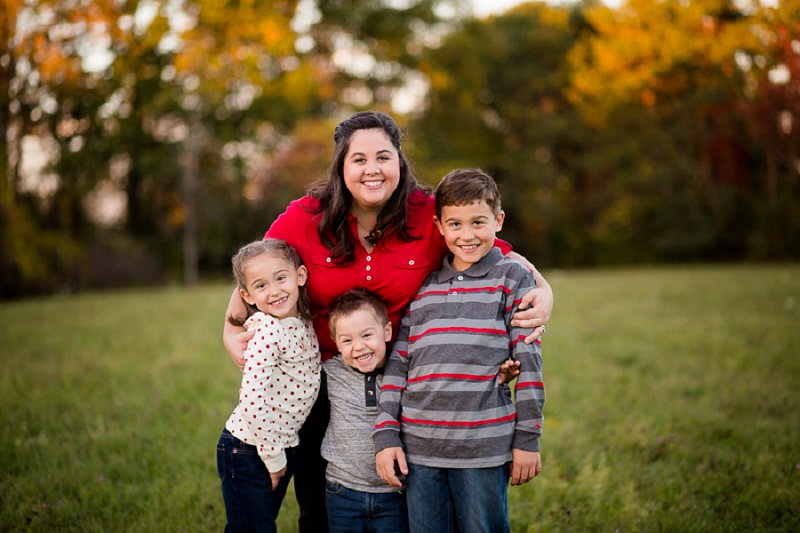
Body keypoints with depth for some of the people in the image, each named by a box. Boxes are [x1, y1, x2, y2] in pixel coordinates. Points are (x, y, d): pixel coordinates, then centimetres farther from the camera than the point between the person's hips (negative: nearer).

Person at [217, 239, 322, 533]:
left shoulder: (303, 324, 1)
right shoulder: (267, 330, -21)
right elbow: (253, 402, -25)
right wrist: (273, 459, -15)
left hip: (280, 447, 7)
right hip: (247, 451, -7)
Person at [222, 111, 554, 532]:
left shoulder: (431, 218, -12)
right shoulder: (304, 219, -11)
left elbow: (504, 258, -6)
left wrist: (544, 293, -23)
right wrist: (232, 332, -10)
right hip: (319, 381, 0)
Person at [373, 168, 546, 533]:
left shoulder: (512, 278, 3)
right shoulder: (421, 286, 12)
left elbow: (528, 359, 0)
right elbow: (398, 362, 11)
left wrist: (527, 438, -3)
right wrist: (386, 435, 3)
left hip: (484, 447, -3)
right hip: (418, 447, 3)